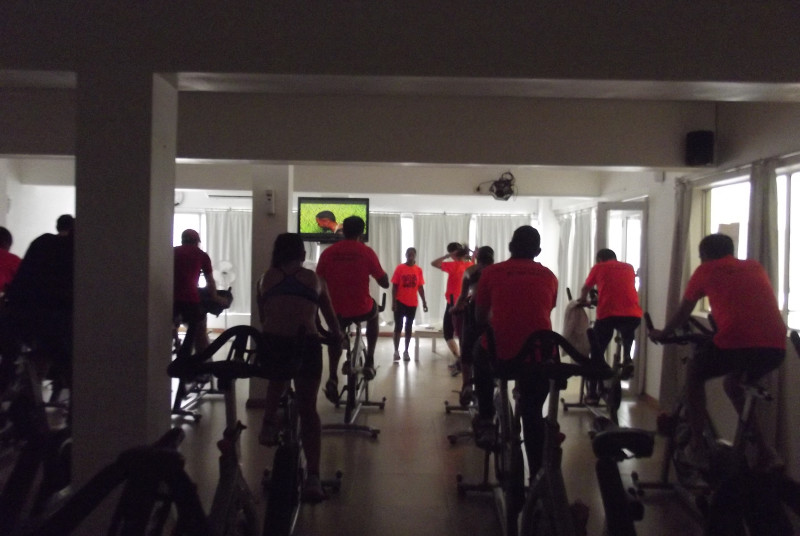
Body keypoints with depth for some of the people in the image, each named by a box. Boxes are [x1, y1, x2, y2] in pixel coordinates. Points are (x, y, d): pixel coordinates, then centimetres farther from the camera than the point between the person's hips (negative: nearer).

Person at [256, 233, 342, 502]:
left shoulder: (266, 278, 22)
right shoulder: (314, 279, 22)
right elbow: (330, 316, 35)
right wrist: (336, 338, 54)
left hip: (273, 342, 1)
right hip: (307, 344, -1)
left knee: (277, 381, 35)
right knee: (308, 409, 11)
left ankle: (269, 423, 13)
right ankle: (313, 478, 5)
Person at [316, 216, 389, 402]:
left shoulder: (328, 252, -2)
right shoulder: (366, 252, -6)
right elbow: (385, 283, 0)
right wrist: (382, 273, 21)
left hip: (335, 310, 2)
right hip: (361, 310, -2)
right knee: (374, 311, 33)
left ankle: (332, 378, 16)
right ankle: (369, 362, 28)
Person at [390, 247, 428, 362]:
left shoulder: (418, 270, 2)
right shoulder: (399, 268, -5)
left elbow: (420, 287, 7)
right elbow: (394, 286, -4)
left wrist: (424, 302, 4)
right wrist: (393, 302, -9)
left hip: (412, 303, 3)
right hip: (400, 302, -3)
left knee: (409, 327, 9)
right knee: (398, 326, 0)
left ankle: (406, 351, 16)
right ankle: (396, 351, 5)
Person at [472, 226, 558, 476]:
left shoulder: (491, 272, 7)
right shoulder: (548, 276, 12)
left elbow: (479, 320, 13)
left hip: (500, 354, -1)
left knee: (481, 354, 34)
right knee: (533, 414, 22)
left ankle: (485, 422, 34)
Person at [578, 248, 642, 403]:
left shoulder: (598, 268, 17)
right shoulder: (629, 267, 23)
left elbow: (585, 289, 29)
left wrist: (583, 301, 50)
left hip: (607, 315, -2)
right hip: (633, 315, 3)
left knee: (597, 354, 14)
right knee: (627, 333, 38)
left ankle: (592, 394, 13)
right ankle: (627, 358, 13)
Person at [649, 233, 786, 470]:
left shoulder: (706, 270, 17)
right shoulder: (755, 267, 29)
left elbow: (683, 313, 27)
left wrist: (662, 334, 45)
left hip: (737, 341, -5)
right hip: (776, 345, 5)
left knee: (694, 372, 23)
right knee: (733, 384, 33)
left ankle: (697, 448, 19)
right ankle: (763, 450, 27)